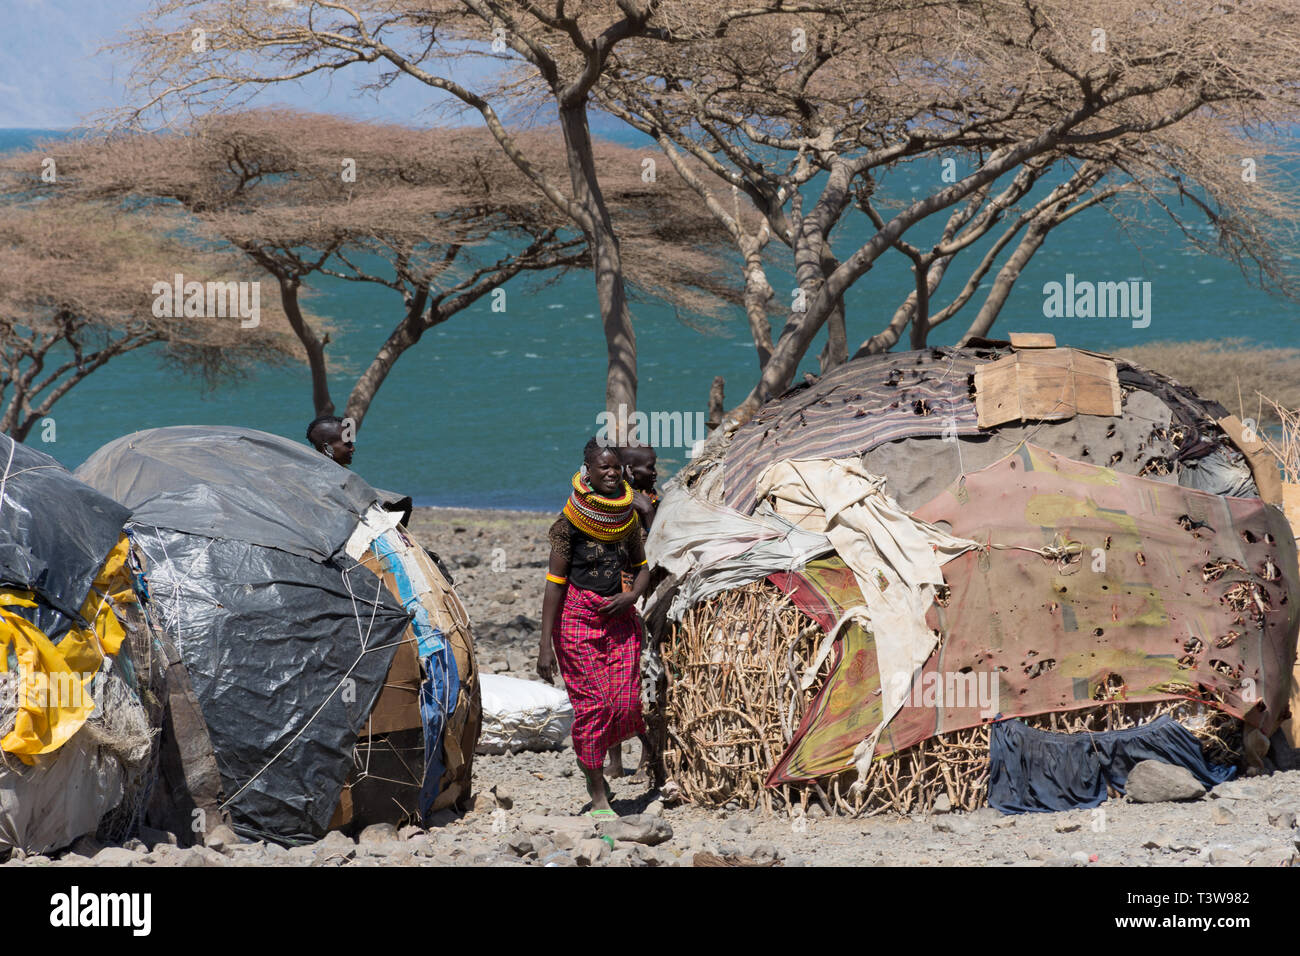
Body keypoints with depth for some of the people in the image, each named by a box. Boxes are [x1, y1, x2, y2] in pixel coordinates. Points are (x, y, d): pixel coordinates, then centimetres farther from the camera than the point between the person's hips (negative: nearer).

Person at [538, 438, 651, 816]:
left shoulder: (628, 517, 4)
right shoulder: (570, 522, -9)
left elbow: (642, 568, 16)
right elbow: (554, 583, -9)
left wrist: (630, 596, -8)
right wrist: (546, 644, -12)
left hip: (621, 618, 4)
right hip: (578, 618, -4)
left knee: (626, 704, -5)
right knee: (592, 703, -5)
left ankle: (589, 757, 27)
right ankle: (598, 796, 3)